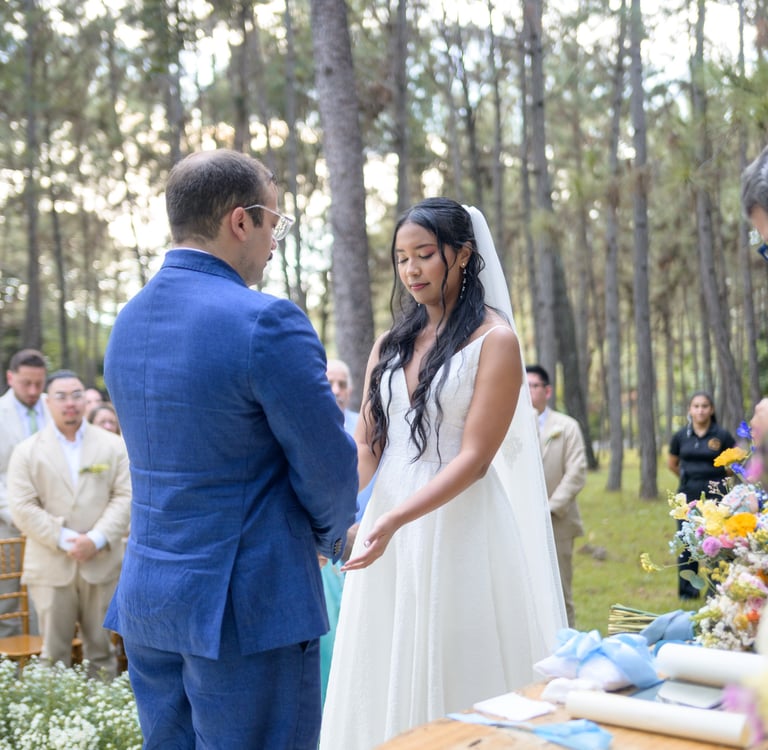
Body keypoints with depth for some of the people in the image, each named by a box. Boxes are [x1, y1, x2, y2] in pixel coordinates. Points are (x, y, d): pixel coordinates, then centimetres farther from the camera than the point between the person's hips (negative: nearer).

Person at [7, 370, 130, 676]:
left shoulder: (112, 445, 7)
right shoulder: (26, 451, 5)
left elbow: (125, 497, 1)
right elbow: (23, 507, -3)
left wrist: (96, 540, -12)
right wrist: (64, 540, -13)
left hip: (102, 564, 1)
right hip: (50, 567, -1)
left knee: (102, 650, 8)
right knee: (54, 653, 4)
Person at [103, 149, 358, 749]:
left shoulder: (128, 321, 7)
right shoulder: (267, 322, -18)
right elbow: (329, 467, -12)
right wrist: (331, 536, 11)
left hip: (145, 601, 8)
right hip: (247, 607, -7)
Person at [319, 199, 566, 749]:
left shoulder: (493, 340, -5)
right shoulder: (391, 343, 12)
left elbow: (473, 457, -12)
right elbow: (366, 444, 7)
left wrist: (393, 521, -23)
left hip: (460, 530, -5)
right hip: (390, 527, 5)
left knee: (461, 679, 2)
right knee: (386, 678, 10)